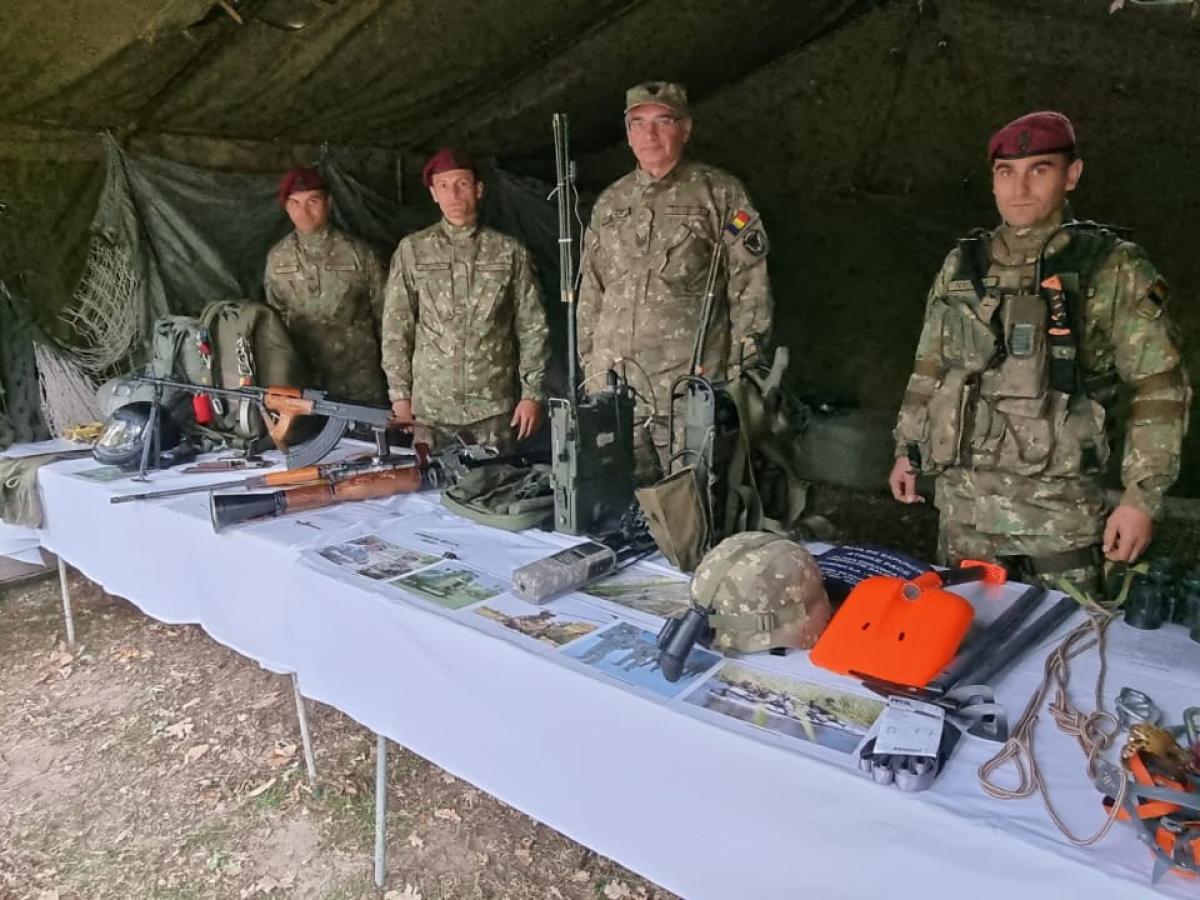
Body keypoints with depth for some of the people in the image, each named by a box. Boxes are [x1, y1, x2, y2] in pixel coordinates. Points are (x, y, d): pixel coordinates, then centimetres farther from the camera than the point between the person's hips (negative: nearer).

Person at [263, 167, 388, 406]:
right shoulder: (277, 258, 3)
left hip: (359, 379, -2)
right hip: (303, 380, 2)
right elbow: (276, 317, 12)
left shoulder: (358, 253, -5)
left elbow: (383, 314, 1)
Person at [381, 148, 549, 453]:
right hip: (430, 405, 0)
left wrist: (532, 393, -1)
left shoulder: (510, 252, 2)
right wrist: (400, 393, 1)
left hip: (495, 405, 0)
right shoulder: (412, 250, 3)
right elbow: (395, 328, 5)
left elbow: (532, 328, 3)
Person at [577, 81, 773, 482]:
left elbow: (750, 290, -1)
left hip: (691, 389, -4)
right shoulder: (610, 203, 15)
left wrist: (741, 379, -5)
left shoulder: (719, 194, 2)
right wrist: (588, 366, 14)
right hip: (613, 387, 4)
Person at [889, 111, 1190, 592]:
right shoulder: (961, 265, 8)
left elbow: (1159, 388, -4)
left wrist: (1142, 495, -9)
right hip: (962, 494, 3)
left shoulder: (1112, 268, -3)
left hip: (1059, 502, -3)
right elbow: (929, 367, 16)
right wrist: (907, 449, 15)